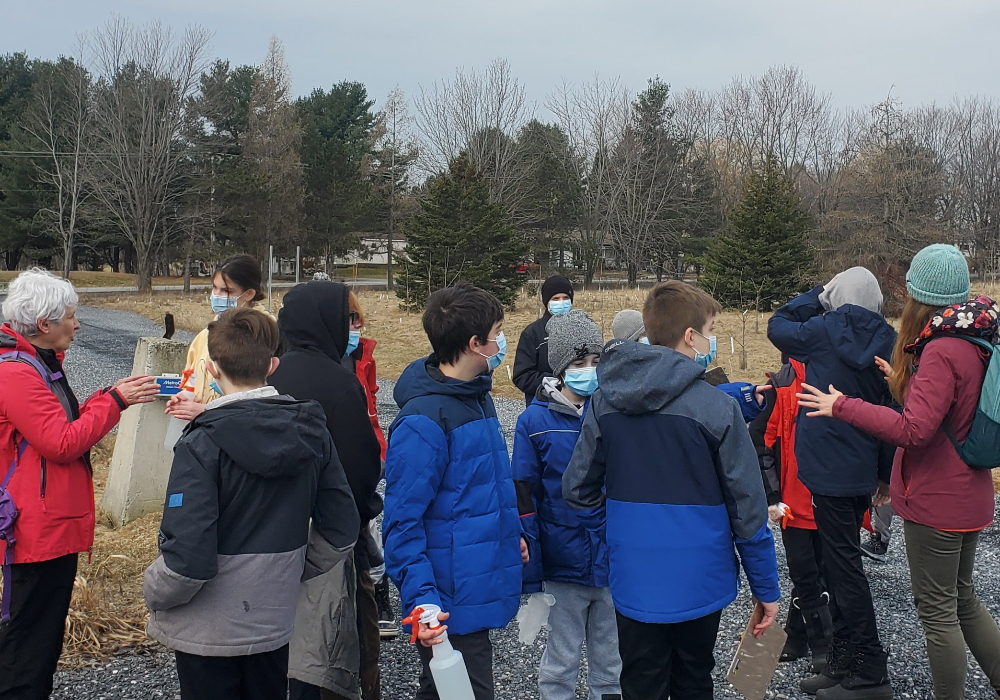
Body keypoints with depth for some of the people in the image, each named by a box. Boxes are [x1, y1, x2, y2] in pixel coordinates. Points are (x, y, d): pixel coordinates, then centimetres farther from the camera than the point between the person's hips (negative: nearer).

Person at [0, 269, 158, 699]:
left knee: (46, 635, 18)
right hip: (36, 530, -11)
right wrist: (114, 401, -15)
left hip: (55, 526, 11)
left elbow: (67, 426, 18)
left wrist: (112, 396, 6)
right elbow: (63, 443, -22)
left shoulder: (38, 363, 14)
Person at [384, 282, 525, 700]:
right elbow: (402, 523, -22)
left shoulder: (478, 396, 8)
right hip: (451, 606, -9)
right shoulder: (422, 422, -21)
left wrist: (510, 535, 22)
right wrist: (422, 599, -29)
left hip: (482, 592, 9)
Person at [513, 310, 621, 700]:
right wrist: (529, 578, -7)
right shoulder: (535, 421, -8)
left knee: (612, 663, 17)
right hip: (564, 566, -2)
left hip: (615, 563, 2)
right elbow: (524, 501, -6)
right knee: (560, 662, 13)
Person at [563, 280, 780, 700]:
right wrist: (766, 587, 0)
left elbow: (578, 489, 2)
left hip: (633, 582, 2)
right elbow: (748, 507, -10)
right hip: (698, 582, -2)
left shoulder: (604, 401, -3)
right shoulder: (716, 408, -14)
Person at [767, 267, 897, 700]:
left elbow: (778, 326, 6)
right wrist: (887, 474, 14)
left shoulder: (826, 331, -11)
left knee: (843, 566, -2)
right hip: (864, 469, 7)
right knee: (842, 560, 15)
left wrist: (818, 295, 13)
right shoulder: (886, 340, 4)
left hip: (829, 466, -7)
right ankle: (843, 661, 22)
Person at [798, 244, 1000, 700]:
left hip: (935, 502, -9)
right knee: (962, 598, 23)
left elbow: (914, 430, -28)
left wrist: (842, 407, -22)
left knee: (937, 610, 4)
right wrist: (905, 382, 13)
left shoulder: (942, 351, -23)